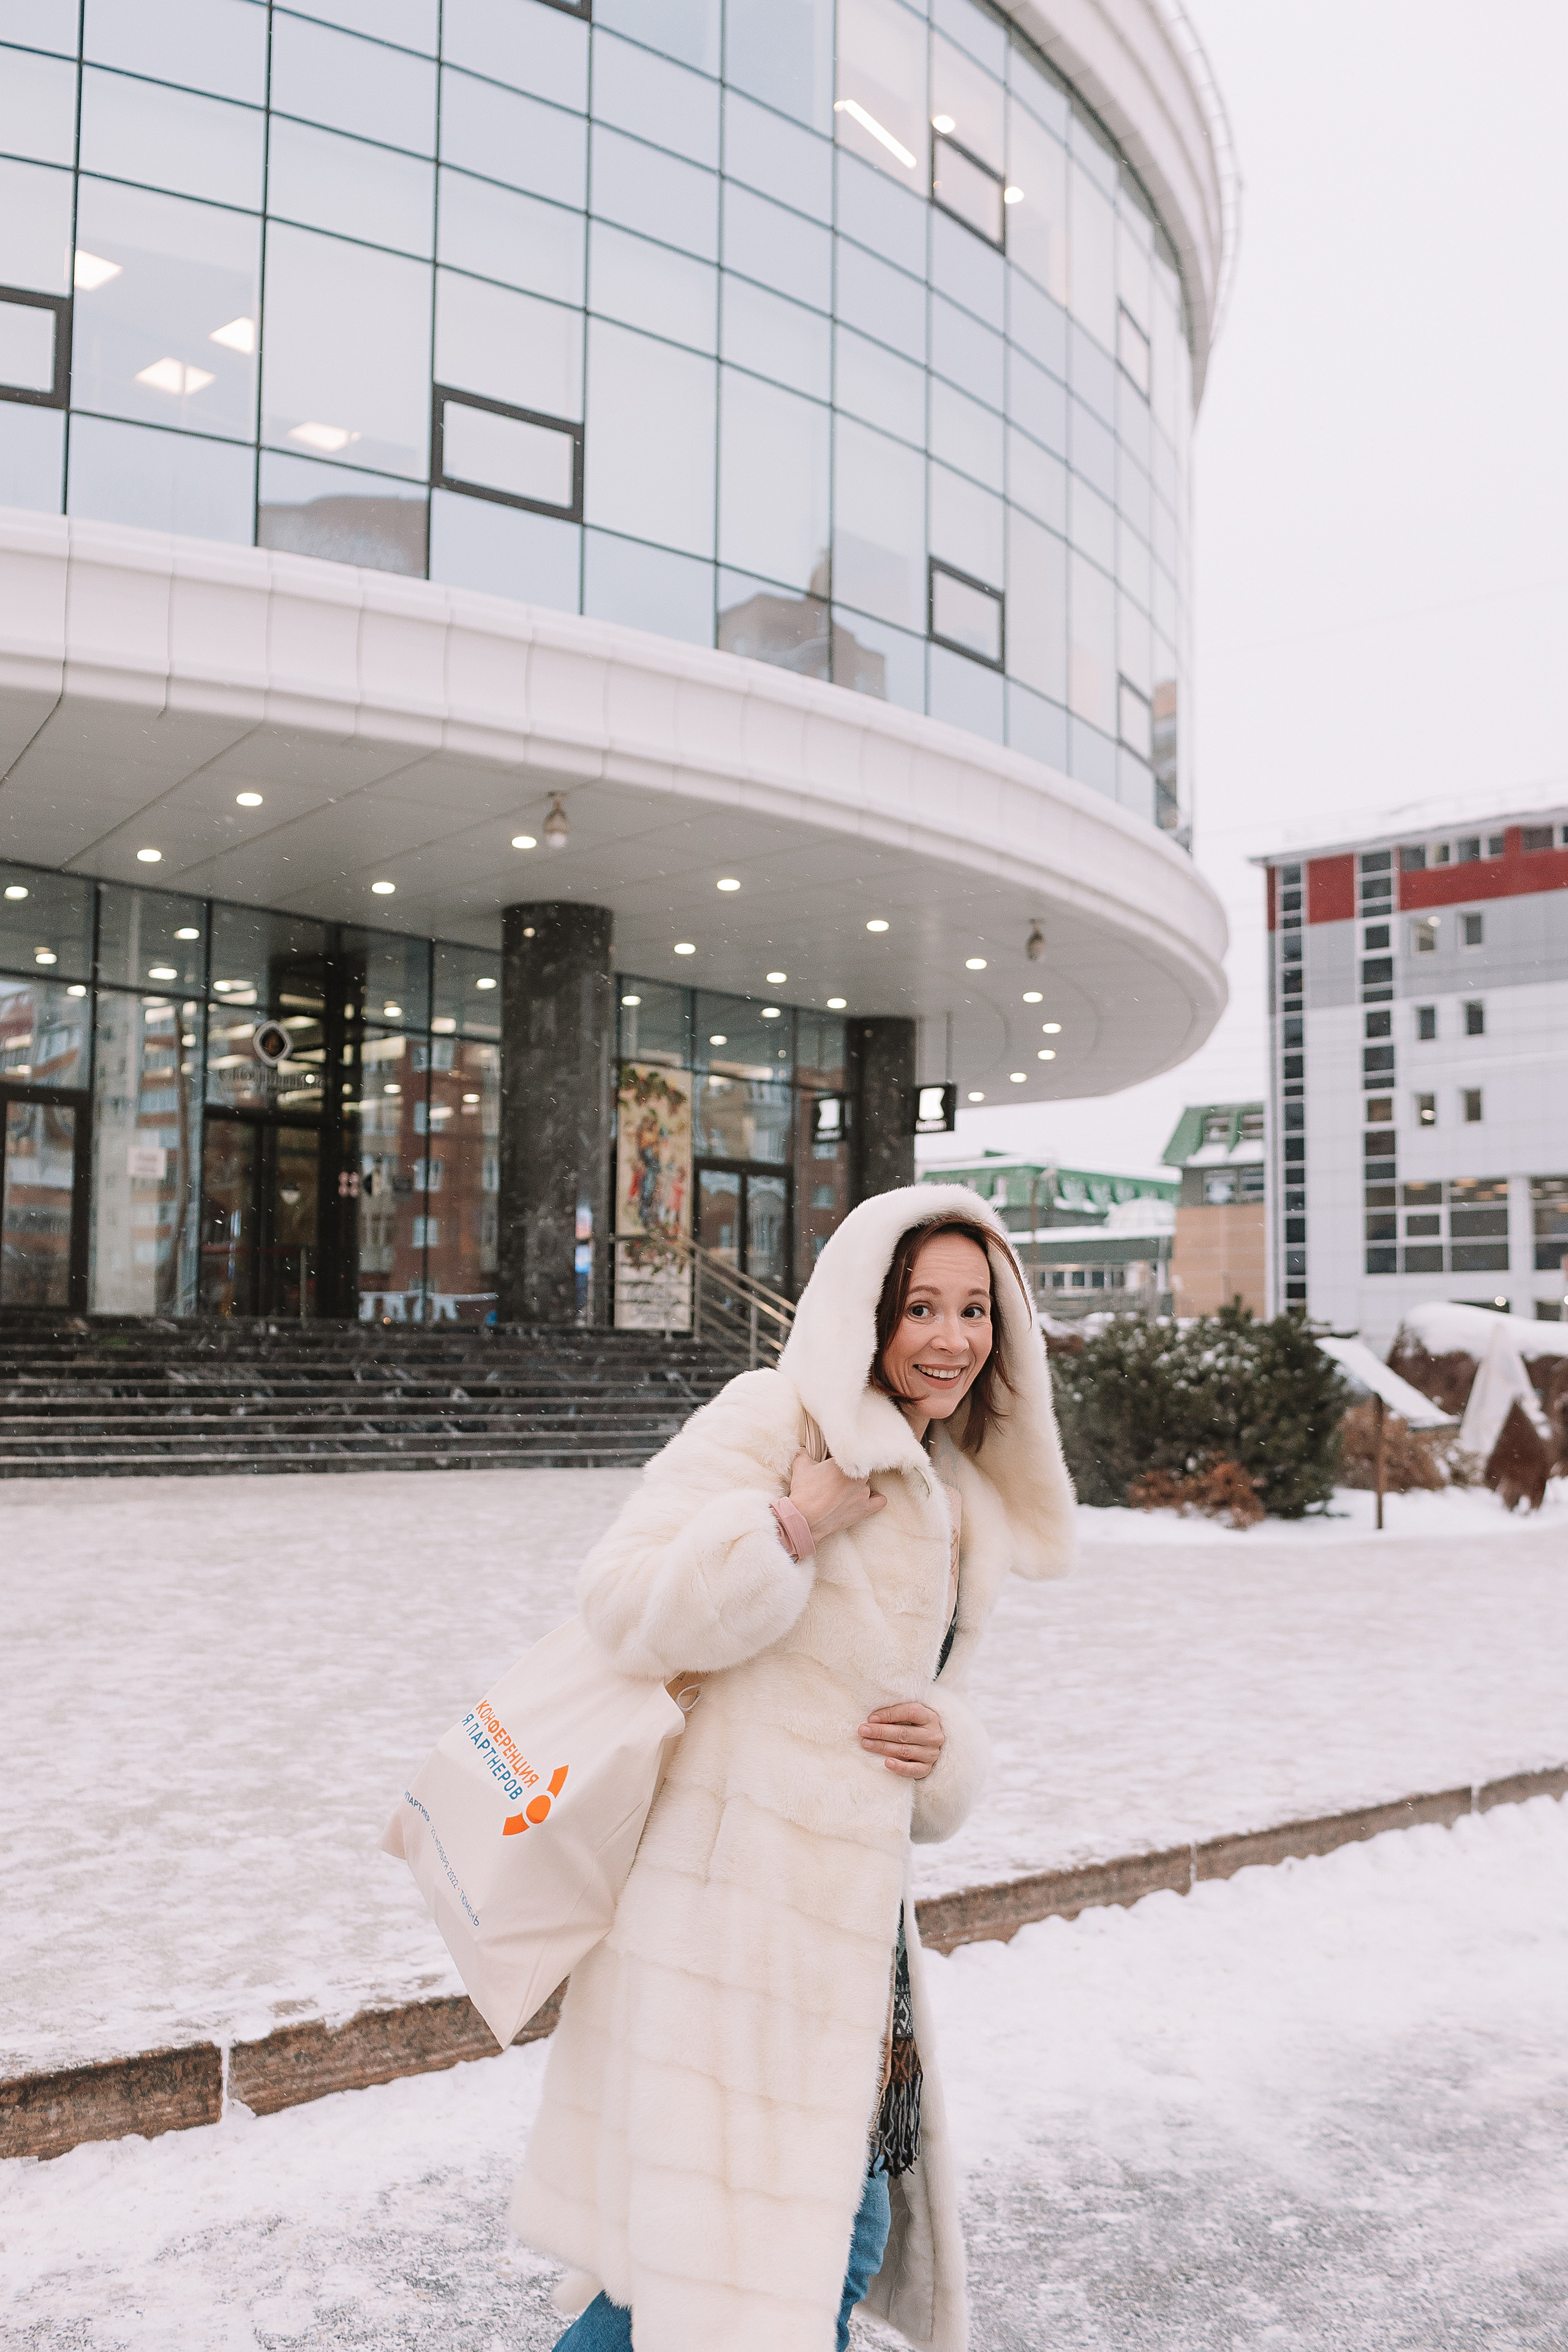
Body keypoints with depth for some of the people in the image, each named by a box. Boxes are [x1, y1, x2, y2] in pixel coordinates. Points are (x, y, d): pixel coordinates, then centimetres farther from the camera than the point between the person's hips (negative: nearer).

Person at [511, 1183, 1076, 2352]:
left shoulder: (960, 1506, 15)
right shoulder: (776, 1415, -10)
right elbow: (628, 1602, -17)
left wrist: (943, 1743, -1)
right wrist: (794, 1523, -25)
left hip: (849, 1895, 9)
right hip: (736, 1873, -9)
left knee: (847, 2222, 17)